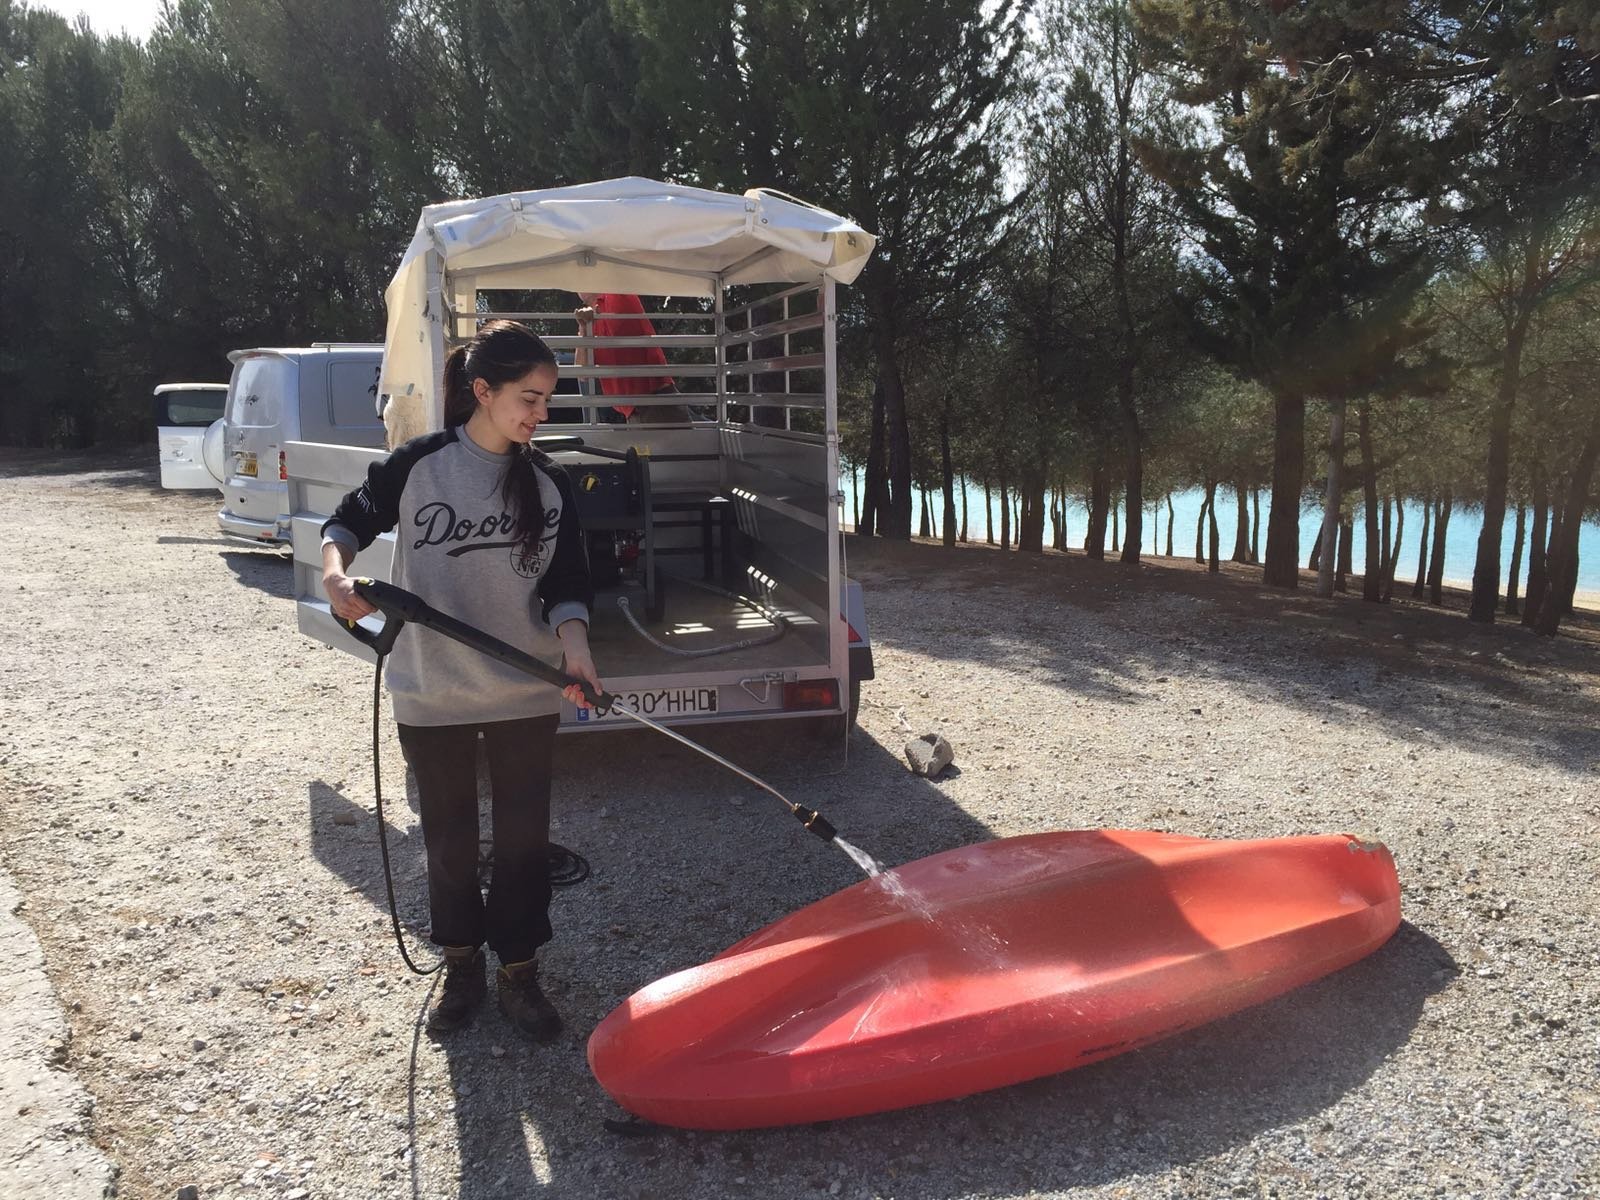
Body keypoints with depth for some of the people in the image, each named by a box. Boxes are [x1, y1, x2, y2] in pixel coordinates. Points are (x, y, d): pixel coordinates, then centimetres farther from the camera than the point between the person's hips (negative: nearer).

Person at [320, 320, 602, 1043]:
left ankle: (519, 974, 25)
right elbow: (350, 521, 6)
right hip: (431, 695, -1)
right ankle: (461, 966, 33)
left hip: (526, 697, 1)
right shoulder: (418, 465, -6)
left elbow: (565, 585, -3)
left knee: (524, 837, 8)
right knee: (449, 838, 13)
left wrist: (574, 650, -20)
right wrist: (336, 572, -14)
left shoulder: (548, 485, -1)